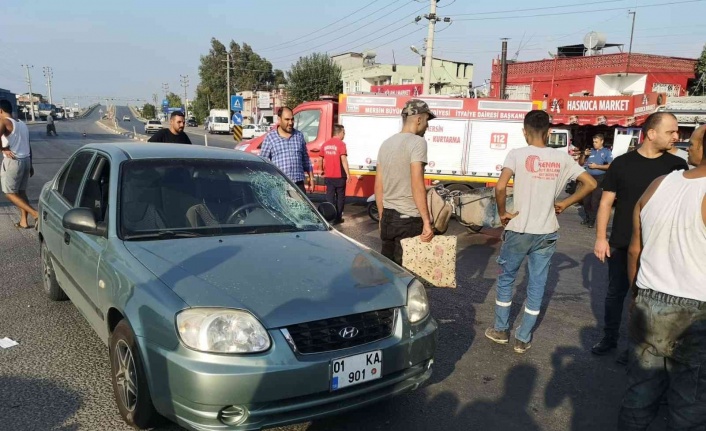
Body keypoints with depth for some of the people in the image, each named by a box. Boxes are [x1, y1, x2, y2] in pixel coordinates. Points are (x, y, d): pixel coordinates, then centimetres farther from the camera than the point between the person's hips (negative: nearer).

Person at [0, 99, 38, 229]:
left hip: (12, 161, -7)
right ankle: (23, 221, 16)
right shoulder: (22, 124, 13)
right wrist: (30, 165, 21)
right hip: (26, 160, 7)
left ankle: (35, 214, -11)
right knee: (21, 191, 15)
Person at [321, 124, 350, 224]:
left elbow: (321, 159, 12)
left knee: (330, 197, 8)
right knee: (340, 197, 8)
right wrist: (348, 174, -17)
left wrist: (322, 170, 25)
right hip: (339, 176, -4)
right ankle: (338, 217, 11)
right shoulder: (341, 144, -10)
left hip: (328, 176, 4)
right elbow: (343, 159, -19)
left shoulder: (325, 144, 7)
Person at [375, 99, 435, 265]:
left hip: (388, 217, 7)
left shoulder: (386, 143, 12)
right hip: (409, 219, -7)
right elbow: (417, 186, -19)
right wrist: (426, 222, -18)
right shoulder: (417, 142, -11)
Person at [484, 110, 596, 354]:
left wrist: (502, 213, -8)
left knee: (505, 279, 16)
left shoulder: (517, 154, -10)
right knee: (537, 285, 12)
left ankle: (501, 330, 27)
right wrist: (565, 204, 10)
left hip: (519, 230, -3)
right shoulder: (562, 158, 0)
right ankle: (523, 339, 20)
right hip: (547, 232, 3)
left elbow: (500, 187, -23)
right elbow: (590, 183, 4)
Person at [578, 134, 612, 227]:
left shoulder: (607, 152, 1)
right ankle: (587, 217, 24)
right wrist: (584, 155, 0)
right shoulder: (590, 151, 14)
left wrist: (596, 166, -13)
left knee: (595, 201, -5)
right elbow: (581, 163, 17)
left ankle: (592, 220, 2)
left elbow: (610, 166, -10)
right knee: (586, 199, 8)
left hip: (599, 179, -5)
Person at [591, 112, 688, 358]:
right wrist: (600, 237, -6)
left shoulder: (677, 166, -2)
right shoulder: (622, 163, -4)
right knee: (615, 293, 13)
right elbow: (606, 202, -1)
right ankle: (609, 338, 30)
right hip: (622, 244, 0)